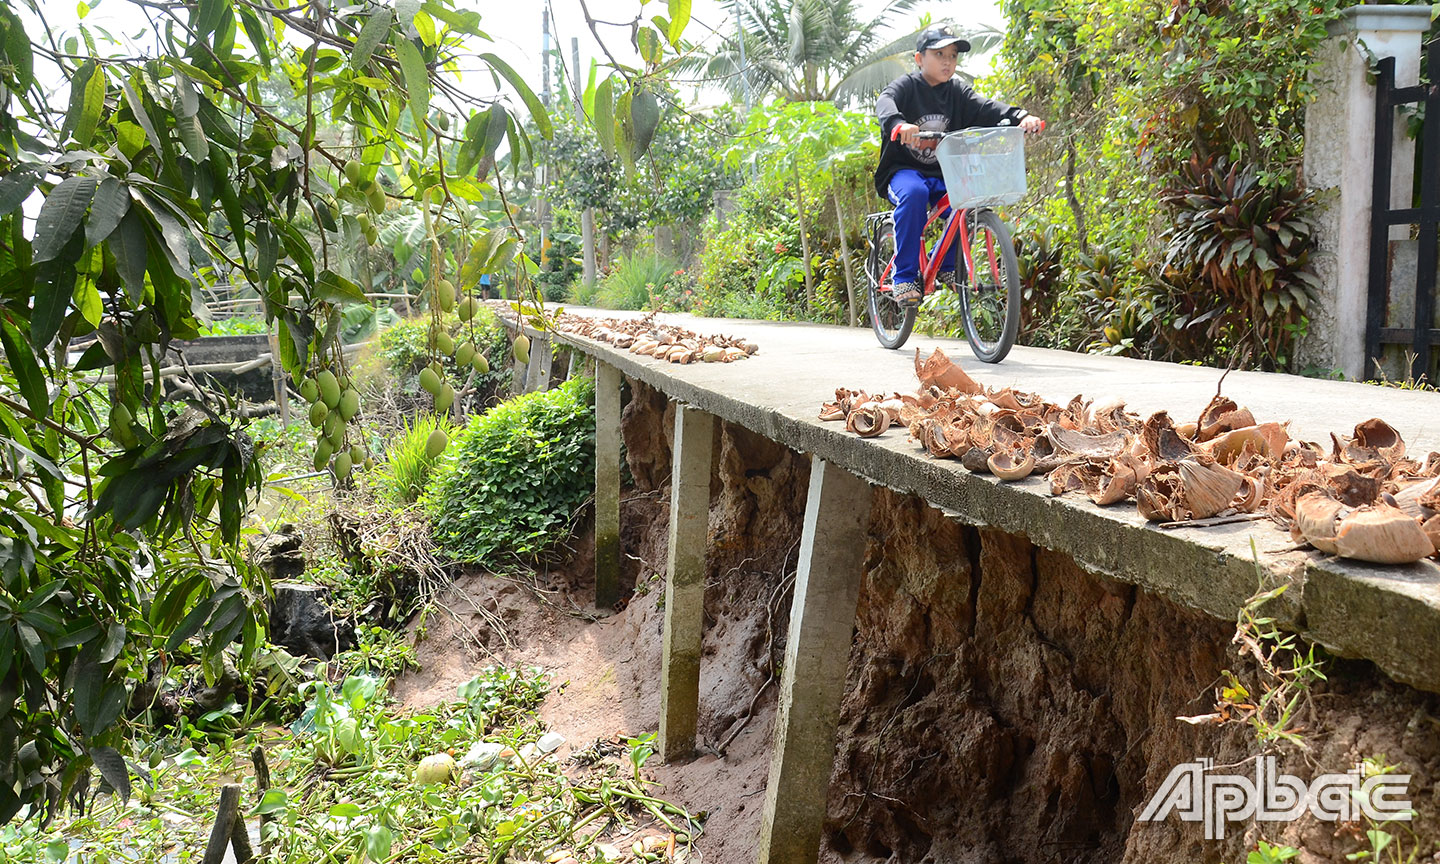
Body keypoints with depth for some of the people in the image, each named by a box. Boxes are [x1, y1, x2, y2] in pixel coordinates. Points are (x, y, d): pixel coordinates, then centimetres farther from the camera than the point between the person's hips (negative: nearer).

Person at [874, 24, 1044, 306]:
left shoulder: (957, 92, 8)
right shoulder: (907, 85, -4)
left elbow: (986, 108, -7)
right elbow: (885, 102, -26)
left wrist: (1022, 116, -27)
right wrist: (899, 124, -50)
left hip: (942, 175, 4)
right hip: (903, 171, -4)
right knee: (914, 193, -37)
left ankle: (946, 266, 3)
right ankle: (905, 277, -26)